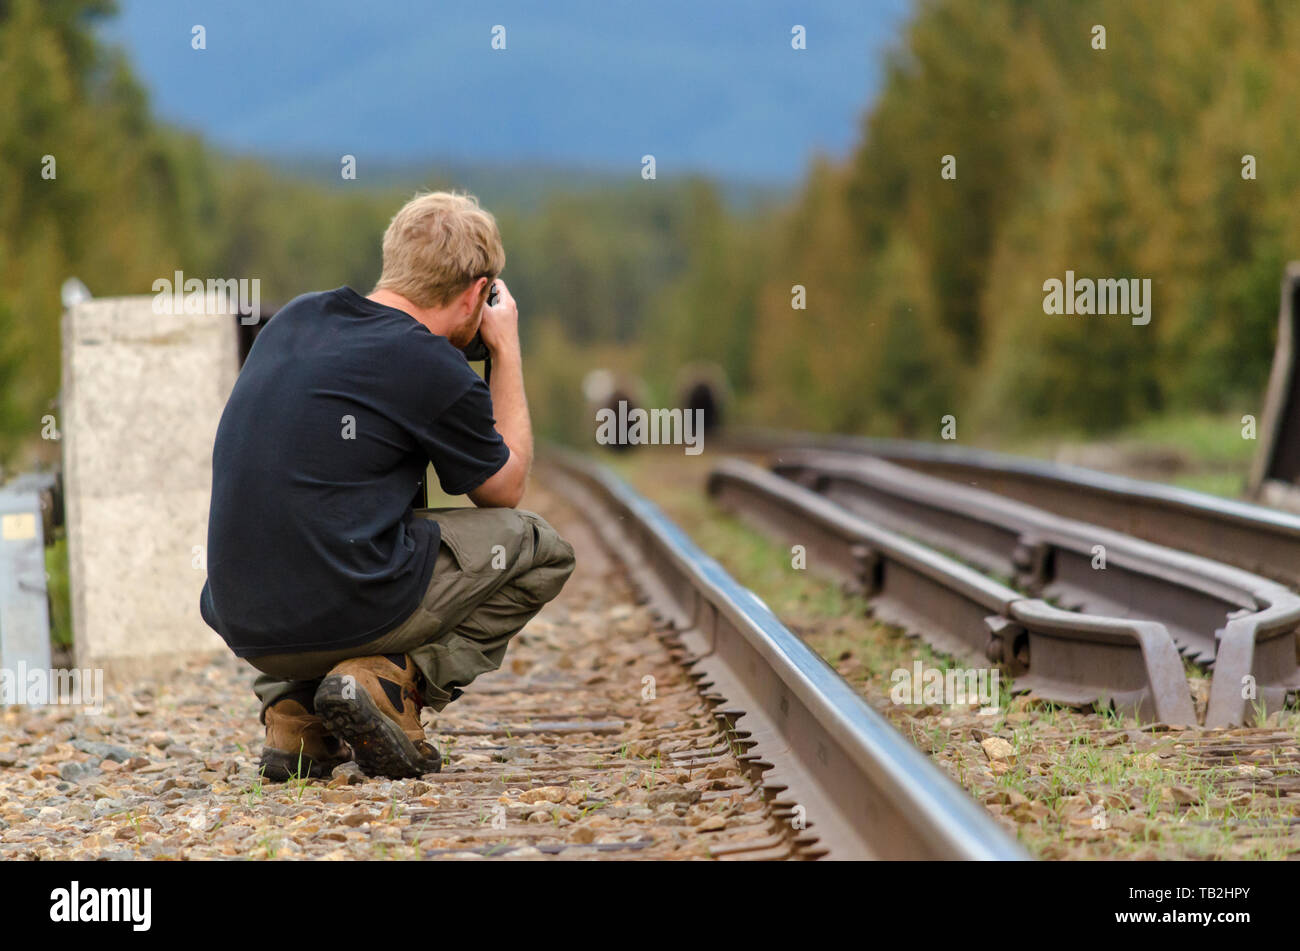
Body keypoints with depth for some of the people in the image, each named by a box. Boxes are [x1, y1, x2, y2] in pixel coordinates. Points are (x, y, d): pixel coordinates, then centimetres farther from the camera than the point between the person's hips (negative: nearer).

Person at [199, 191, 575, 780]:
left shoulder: (295, 319, 11)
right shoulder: (436, 370, -8)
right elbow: (504, 489, 11)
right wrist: (507, 352, 20)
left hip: (244, 628, 7)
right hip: (343, 615, -7)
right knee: (541, 550, 12)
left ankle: (292, 711, 15)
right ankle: (390, 682, -5)